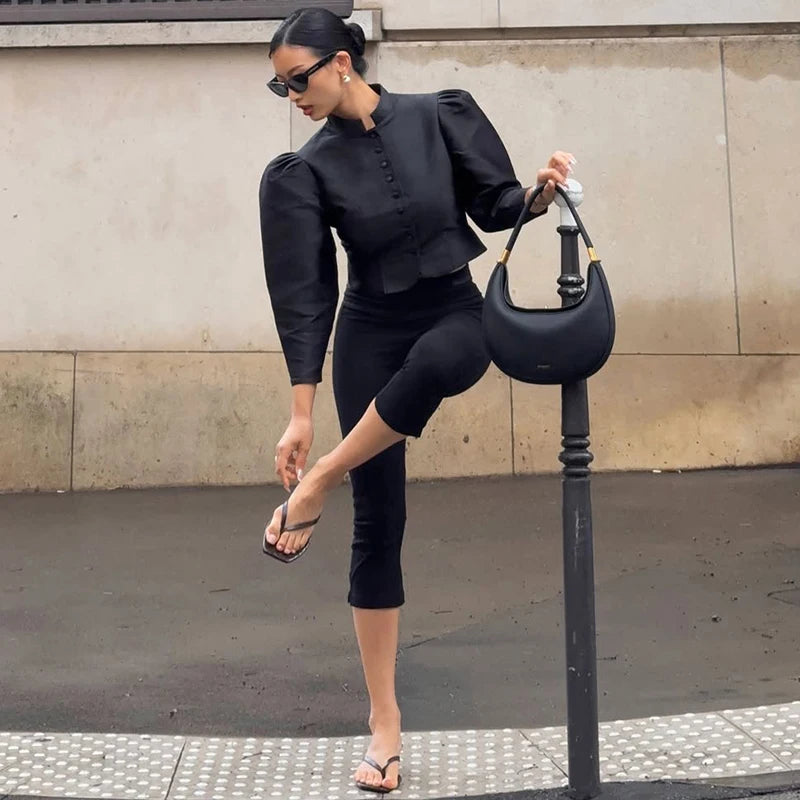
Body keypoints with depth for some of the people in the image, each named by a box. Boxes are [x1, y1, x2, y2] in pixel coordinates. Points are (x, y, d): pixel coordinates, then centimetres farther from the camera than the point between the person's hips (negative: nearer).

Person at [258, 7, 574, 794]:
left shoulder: (439, 115, -4)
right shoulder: (308, 169, -4)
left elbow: (496, 205, 4)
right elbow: (305, 292, -7)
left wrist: (541, 194, -19)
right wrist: (301, 412, -11)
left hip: (455, 314, 0)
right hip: (371, 333, 1)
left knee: (433, 363, -41)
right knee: (377, 523, -2)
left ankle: (318, 485, -18)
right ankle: (384, 719, 9)